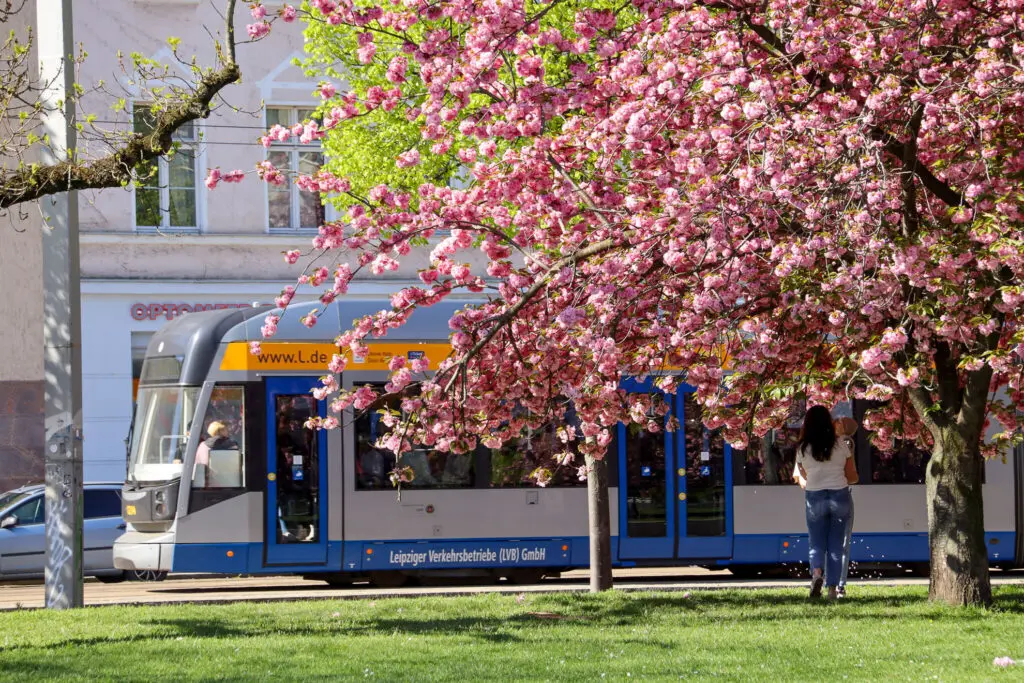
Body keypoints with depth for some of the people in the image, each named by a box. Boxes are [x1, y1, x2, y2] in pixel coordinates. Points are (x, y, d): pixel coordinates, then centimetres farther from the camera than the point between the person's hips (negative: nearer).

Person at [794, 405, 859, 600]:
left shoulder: (803, 449, -2)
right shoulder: (841, 445, -3)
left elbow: (802, 477, 9)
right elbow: (852, 477, 3)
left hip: (814, 498, 0)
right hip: (840, 496, 0)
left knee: (817, 544, 9)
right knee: (836, 546, 9)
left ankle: (817, 573, -20)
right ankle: (833, 588, 6)